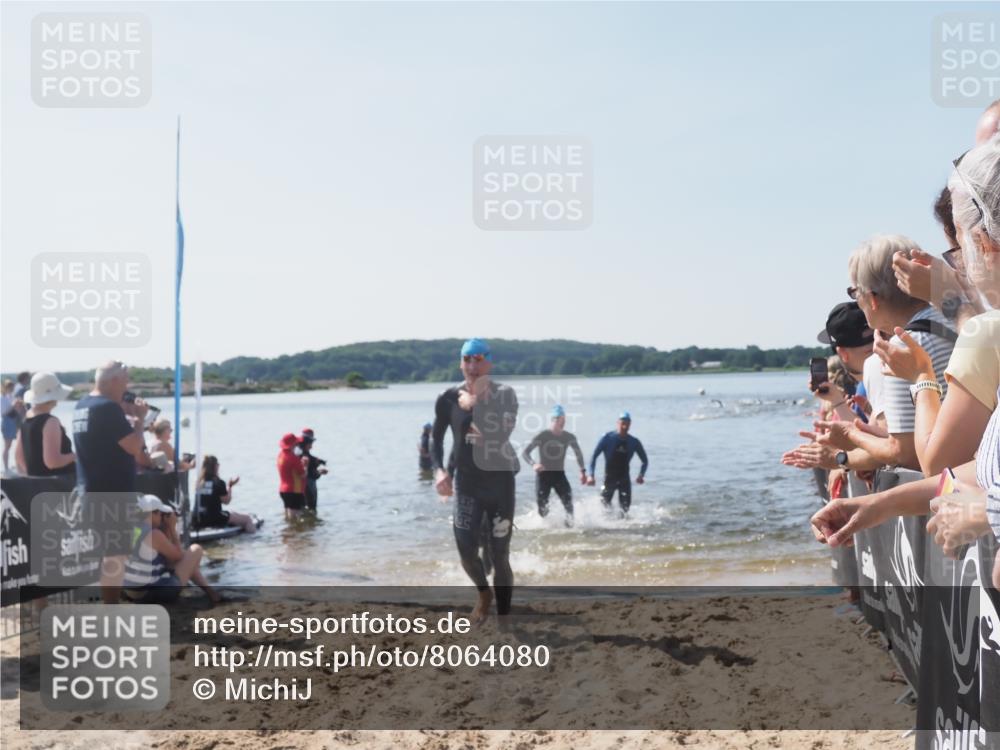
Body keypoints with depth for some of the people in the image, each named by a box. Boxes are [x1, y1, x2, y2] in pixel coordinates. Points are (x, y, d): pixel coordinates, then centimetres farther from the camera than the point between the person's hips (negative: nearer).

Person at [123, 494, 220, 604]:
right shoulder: (154, 534, -20)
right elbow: (179, 556, -3)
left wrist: (167, 528, 10)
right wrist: (172, 528, 2)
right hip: (155, 593, -8)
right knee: (196, 549, 6)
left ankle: (208, 589, 34)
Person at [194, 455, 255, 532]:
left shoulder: (199, 482, 5)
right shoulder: (218, 483, -13)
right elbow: (226, 501, -6)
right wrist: (230, 487, 5)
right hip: (214, 519, -7)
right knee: (247, 518, 4)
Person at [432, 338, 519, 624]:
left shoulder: (505, 395, -9)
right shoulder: (448, 399, -2)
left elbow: (500, 433, -25)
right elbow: (437, 439, 9)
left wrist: (474, 405, -21)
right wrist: (439, 470, -7)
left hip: (499, 480, -2)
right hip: (466, 482, 2)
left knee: (499, 555, 0)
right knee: (466, 552, -3)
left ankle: (503, 616, 12)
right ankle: (484, 594, 30)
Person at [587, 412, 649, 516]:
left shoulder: (634, 442, 0)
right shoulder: (608, 438, -7)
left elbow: (645, 461, 10)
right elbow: (594, 456, -6)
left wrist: (641, 475, -6)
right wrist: (591, 475, -16)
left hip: (625, 479, 2)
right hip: (609, 478, -2)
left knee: (625, 507, -8)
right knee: (605, 505, -4)